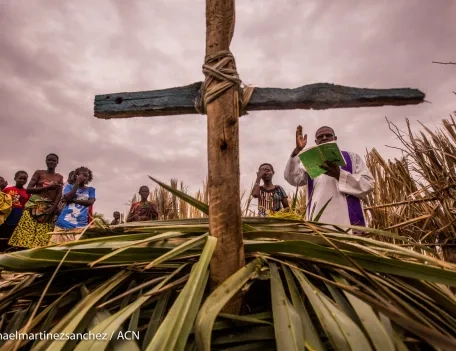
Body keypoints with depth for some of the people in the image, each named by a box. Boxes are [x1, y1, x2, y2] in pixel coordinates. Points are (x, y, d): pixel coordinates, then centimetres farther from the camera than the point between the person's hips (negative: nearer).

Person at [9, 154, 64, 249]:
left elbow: (59, 194, 2)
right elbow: (28, 189, -1)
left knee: (43, 237, -6)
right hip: (34, 205, -1)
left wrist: (53, 208, -13)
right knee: (26, 233, -10)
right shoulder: (39, 172, 9)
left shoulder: (59, 177, 13)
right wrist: (48, 187, -12)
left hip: (49, 208, 1)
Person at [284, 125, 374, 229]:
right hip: (319, 221, 1)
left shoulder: (352, 157, 15)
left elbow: (368, 184, 3)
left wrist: (340, 174, -12)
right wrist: (297, 150, -10)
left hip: (349, 220, 0)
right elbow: (292, 178, 1)